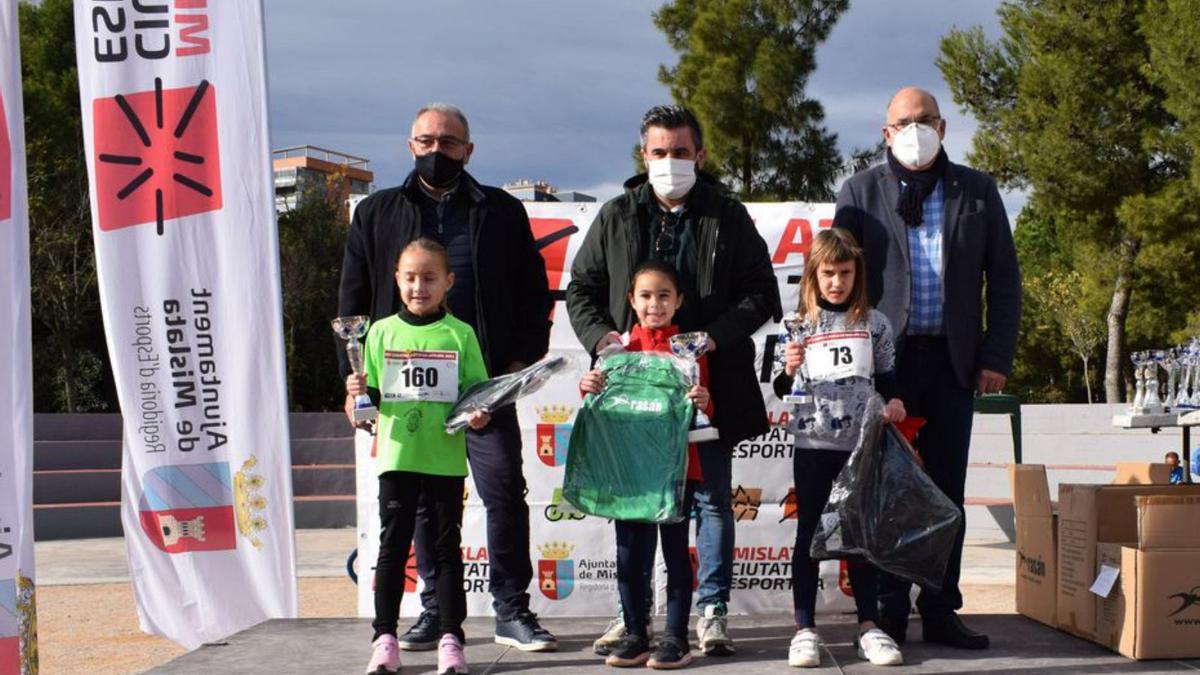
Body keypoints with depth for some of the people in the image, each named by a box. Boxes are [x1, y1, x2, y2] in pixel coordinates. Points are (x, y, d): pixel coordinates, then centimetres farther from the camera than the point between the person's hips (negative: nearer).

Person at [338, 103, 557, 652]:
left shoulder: (501, 212, 10)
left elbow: (533, 293, 11)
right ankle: (437, 609, 18)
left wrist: (524, 359, -1)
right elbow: (353, 302, 11)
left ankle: (512, 611, 3)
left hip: (486, 380, -1)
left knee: (505, 490, -6)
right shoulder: (377, 214, 12)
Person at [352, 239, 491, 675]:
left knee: (447, 545, 5)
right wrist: (361, 393, -11)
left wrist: (478, 415, -14)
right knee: (393, 544, 4)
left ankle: (450, 639, 10)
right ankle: (385, 638, 10)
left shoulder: (460, 334, 3)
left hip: (446, 457, -1)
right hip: (397, 455, 1)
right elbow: (371, 398, 10)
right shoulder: (383, 332, 7)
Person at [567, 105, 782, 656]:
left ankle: (712, 612, 13)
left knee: (713, 500, 4)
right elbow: (580, 289, 12)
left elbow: (761, 293, 3)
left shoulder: (728, 217, 4)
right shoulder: (616, 217, 9)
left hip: (710, 381, -1)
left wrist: (716, 336, -12)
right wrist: (602, 337, -6)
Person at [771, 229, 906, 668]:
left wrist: (893, 401, -6)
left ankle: (869, 626, 14)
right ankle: (805, 628, 8)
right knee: (809, 533, 4)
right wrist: (789, 370, -17)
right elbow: (780, 389, 3)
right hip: (813, 443, -1)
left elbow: (886, 376, 14)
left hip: (862, 442, 1)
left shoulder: (874, 323, 5)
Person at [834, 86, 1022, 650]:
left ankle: (940, 611, 13)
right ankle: (888, 613, 8)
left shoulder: (977, 192, 10)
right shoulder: (861, 192, 6)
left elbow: (1003, 278, 9)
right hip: (885, 360, -2)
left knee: (946, 490, 5)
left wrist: (997, 355, 1)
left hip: (953, 360, 2)